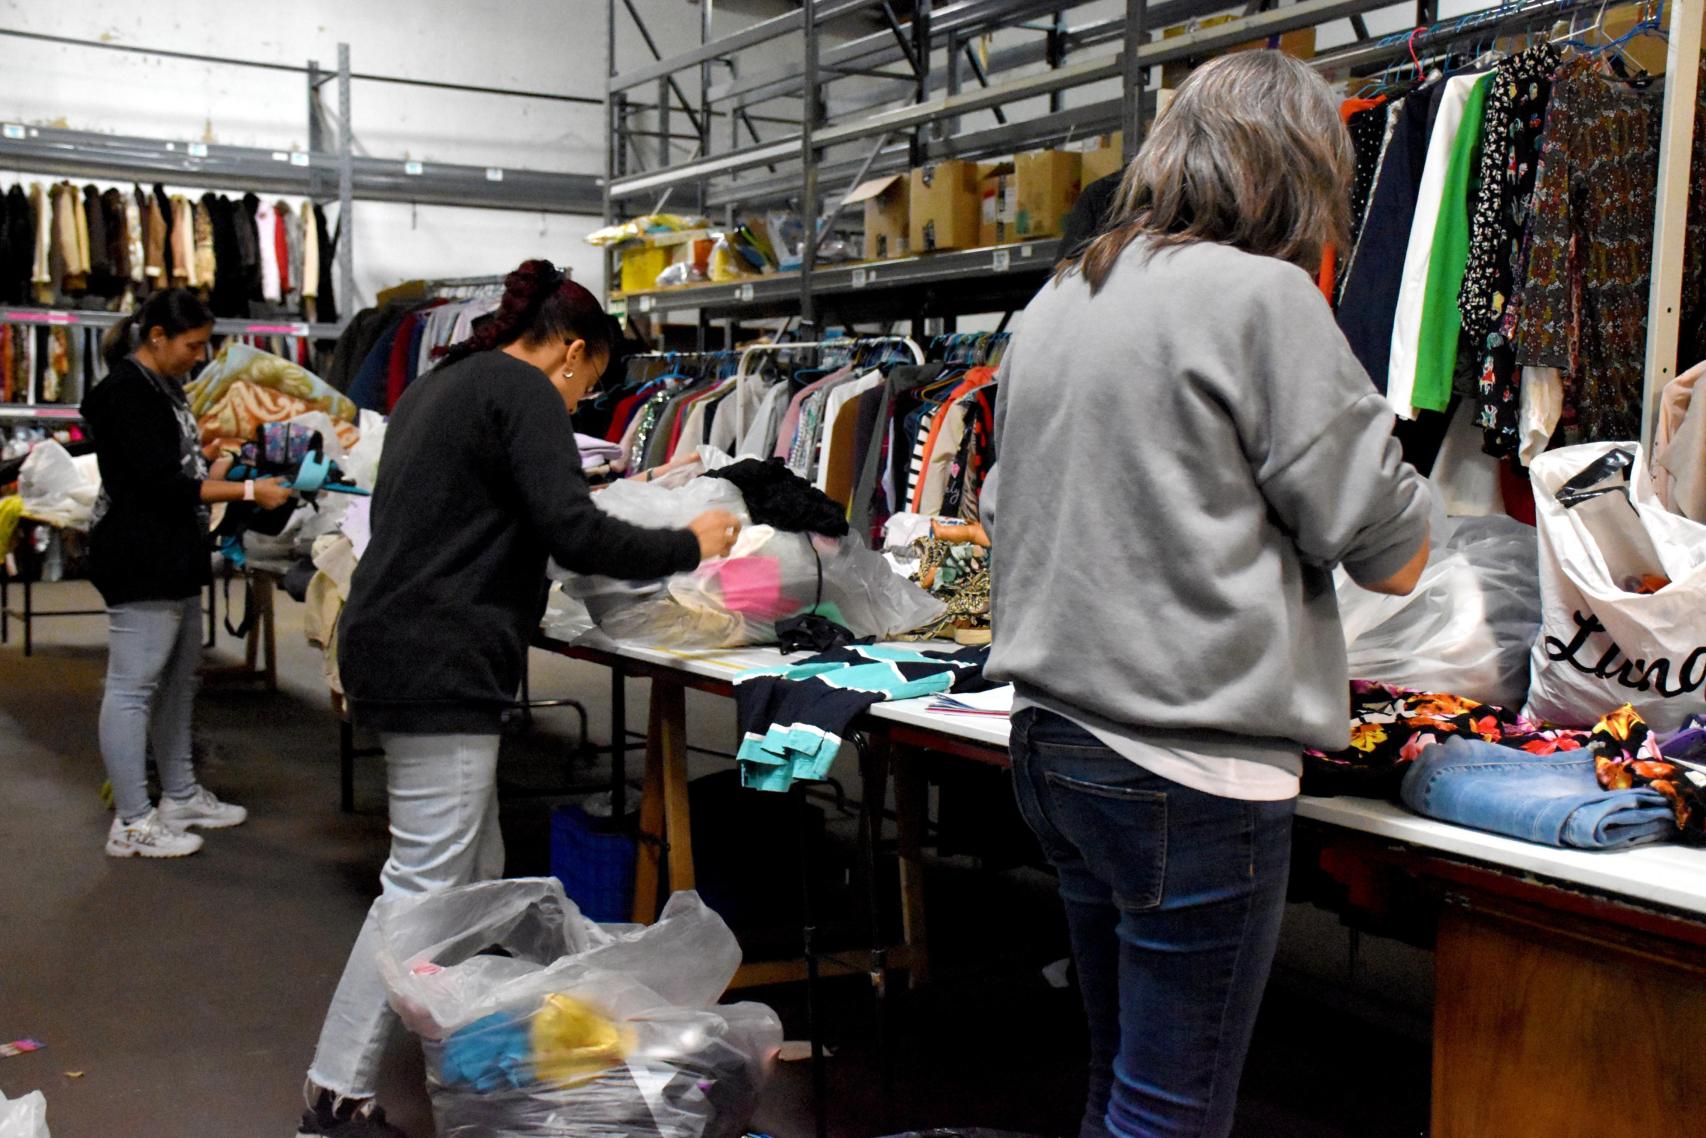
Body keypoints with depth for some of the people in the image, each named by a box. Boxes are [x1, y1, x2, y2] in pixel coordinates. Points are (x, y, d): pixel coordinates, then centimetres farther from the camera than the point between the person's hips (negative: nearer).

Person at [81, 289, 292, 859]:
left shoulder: (161, 386, 17)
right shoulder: (126, 392, -14)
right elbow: (160, 484, -20)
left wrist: (217, 470, 12)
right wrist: (248, 490, -17)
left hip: (173, 561, 11)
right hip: (141, 562, -11)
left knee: (177, 681, 18)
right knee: (133, 687, -5)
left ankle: (180, 796, 30)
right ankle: (131, 823, 0)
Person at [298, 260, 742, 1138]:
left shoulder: (441, 384, 21)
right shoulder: (524, 392, -8)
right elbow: (574, 534, -18)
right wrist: (690, 545, -6)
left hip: (397, 648, 10)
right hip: (439, 665, -10)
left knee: (475, 876, 15)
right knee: (426, 886, -6)